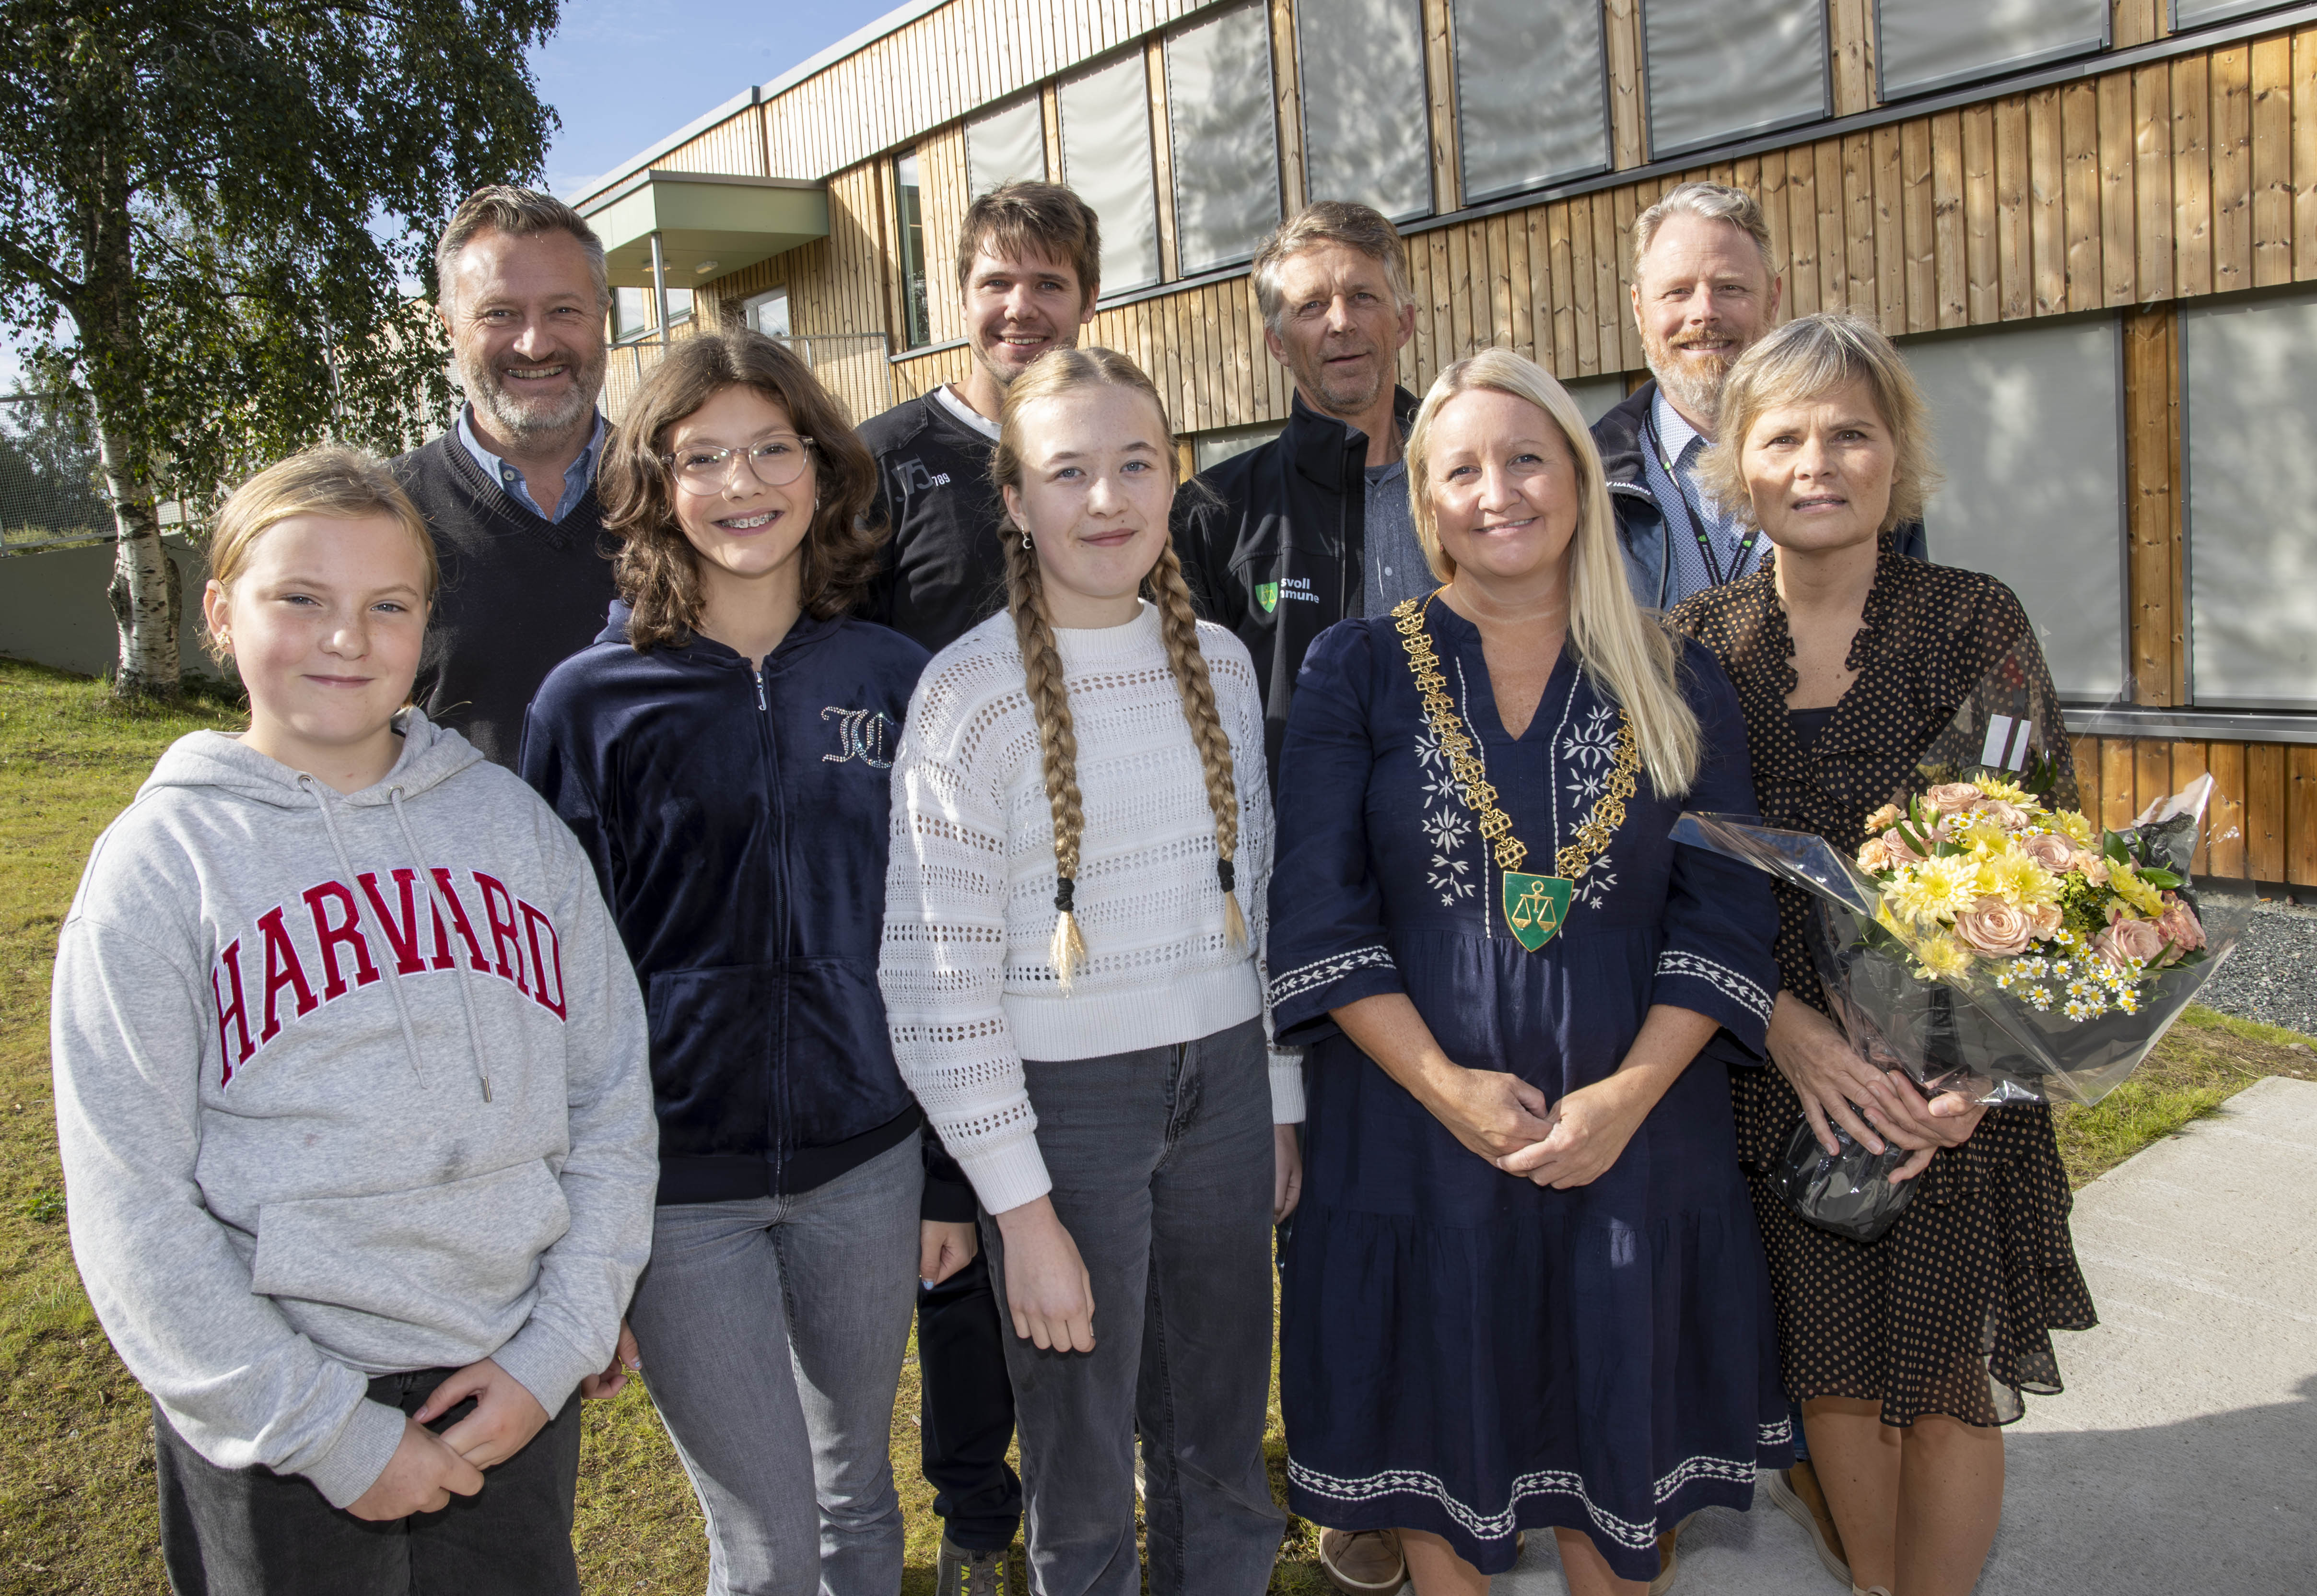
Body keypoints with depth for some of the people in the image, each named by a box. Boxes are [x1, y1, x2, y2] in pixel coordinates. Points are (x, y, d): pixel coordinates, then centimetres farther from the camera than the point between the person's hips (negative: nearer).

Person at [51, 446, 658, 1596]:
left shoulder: (511, 822, 1)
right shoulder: (162, 863, -6)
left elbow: (613, 1099, 2)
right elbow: (133, 1211, -9)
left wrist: (554, 1351, -5)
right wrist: (330, 1433, -11)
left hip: (515, 1396, 3)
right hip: (277, 1424, -2)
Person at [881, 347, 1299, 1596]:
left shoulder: (1219, 662, 4)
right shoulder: (972, 691, -12)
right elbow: (938, 976, -13)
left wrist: (1281, 1100, 13)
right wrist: (1022, 1207, -12)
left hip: (1222, 1078, 5)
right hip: (1064, 1101, -4)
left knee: (1222, 1455, 18)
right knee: (1084, 1483, 12)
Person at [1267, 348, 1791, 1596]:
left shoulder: (1678, 685, 4)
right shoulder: (1357, 672, -1)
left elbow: (1727, 914, 0)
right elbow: (1317, 910, -6)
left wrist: (1628, 1093, -13)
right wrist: (1448, 1086, -15)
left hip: (1635, 1136, 2)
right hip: (1417, 1133, -1)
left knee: (1623, 1449, 14)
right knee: (1440, 1444, 13)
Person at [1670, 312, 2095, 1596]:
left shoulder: (1974, 620, -4)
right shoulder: (1698, 642, 0)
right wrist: (1787, 1024, -16)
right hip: (1781, 1068, 2)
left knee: (1945, 1377, 9)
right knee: (1831, 1371, 14)